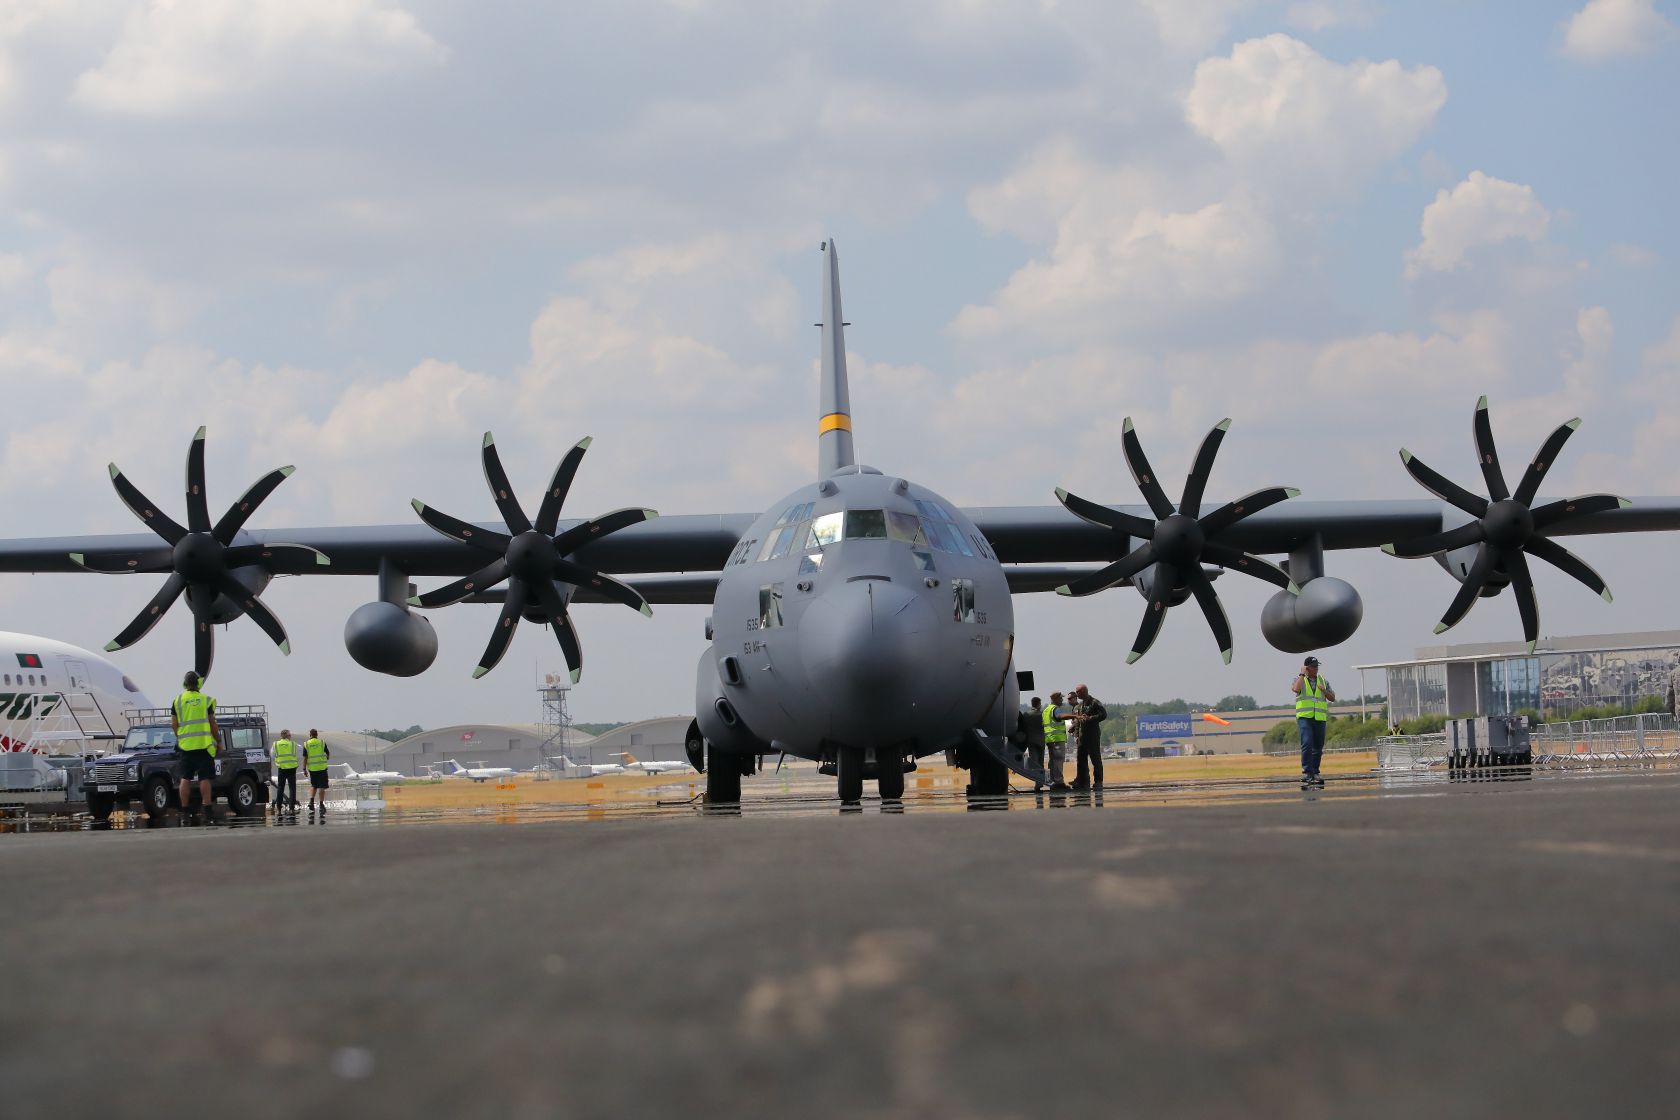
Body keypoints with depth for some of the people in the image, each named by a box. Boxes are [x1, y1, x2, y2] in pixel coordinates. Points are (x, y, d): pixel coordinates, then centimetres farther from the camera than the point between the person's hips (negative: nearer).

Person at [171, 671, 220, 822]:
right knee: (204, 778, -3)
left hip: (185, 745, 2)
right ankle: (207, 809, -9)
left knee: (185, 778, 7)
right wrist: (218, 740, 9)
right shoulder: (206, 700, -2)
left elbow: (174, 724, 4)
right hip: (204, 744, -2)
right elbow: (212, 724, -1)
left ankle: (185, 810, 5)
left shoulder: (177, 701, 4)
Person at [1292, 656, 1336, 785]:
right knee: (1307, 744, -18)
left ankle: (1315, 772, 13)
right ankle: (1307, 772, -18)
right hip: (1304, 717, -4)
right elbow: (1296, 689, -16)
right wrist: (1302, 674, -7)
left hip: (1320, 718, 4)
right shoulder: (1299, 679, 6)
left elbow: (1332, 698, 15)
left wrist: (1324, 691, -4)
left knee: (1318, 747, 5)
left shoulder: (1323, 681, 16)